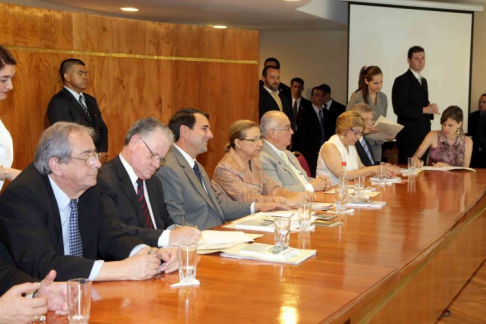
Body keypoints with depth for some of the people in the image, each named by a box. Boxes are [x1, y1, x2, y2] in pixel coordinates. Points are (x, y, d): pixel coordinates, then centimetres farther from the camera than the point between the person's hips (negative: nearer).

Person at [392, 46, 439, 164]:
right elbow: (399, 109, -16)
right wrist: (424, 110, -16)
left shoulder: (423, 81, 20)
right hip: (409, 136, -8)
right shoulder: (402, 81, -8)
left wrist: (431, 109, 3)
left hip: (424, 134, 8)